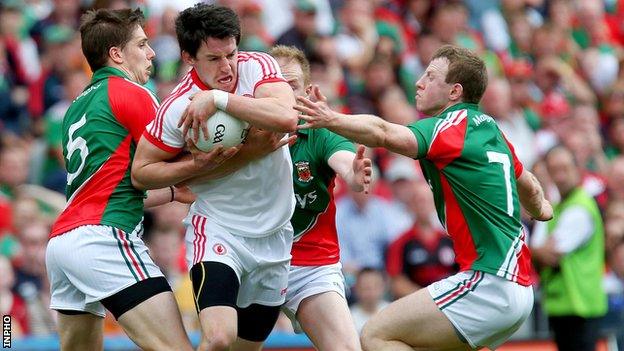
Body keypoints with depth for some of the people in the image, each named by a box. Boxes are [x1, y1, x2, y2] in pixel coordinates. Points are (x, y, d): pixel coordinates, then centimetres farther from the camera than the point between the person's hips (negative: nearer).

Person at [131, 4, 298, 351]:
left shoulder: (259, 67, -9)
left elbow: (287, 118, -27)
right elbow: (141, 172, -5)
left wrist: (219, 98, -29)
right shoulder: (178, 108, -16)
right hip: (218, 229, -4)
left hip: (274, 235, 4)